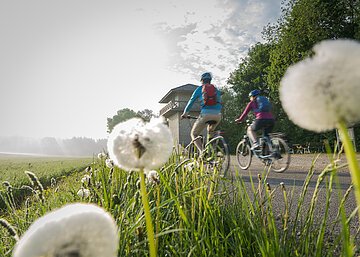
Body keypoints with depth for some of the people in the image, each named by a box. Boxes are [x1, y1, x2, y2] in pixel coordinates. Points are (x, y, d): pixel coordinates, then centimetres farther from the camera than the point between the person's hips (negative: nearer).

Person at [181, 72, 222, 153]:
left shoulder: (199, 89, 15)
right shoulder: (217, 90, 25)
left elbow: (191, 101, 19)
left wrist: (185, 113, 29)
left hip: (206, 114, -4)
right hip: (217, 115, 4)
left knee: (194, 134, 9)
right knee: (210, 132, 33)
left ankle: (202, 151, -14)